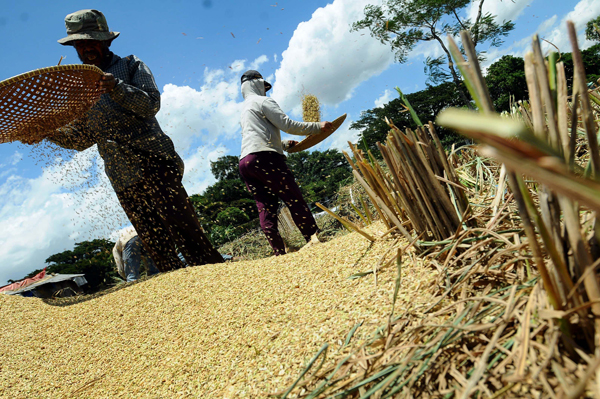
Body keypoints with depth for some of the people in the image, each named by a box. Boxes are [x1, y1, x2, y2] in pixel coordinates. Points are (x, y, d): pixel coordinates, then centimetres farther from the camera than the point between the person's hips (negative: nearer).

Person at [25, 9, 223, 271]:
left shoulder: (130, 65, 9)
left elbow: (151, 105, -8)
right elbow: (82, 138, 16)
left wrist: (117, 88, -23)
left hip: (154, 164, -5)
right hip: (123, 181, 5)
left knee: (185, 230, -12)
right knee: (157, 246, 5)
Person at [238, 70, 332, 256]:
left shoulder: (244, 110, 33)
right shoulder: (262, 101, 5)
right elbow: (287, 124, -5)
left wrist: (285, 144, 39)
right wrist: (317, 126, -1)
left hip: (245, 162, 8)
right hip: (264, 157, -8)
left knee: (266, 208, 0)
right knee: (294, 199, -8)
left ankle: (279, 251, -3)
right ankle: (314, 238, -10)